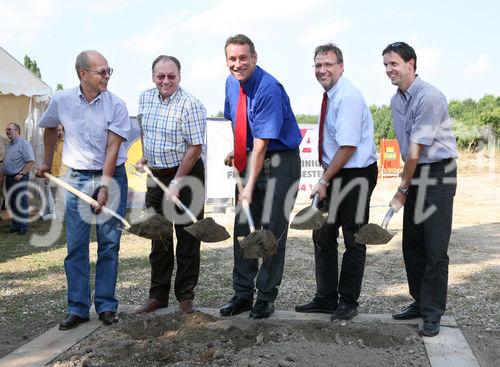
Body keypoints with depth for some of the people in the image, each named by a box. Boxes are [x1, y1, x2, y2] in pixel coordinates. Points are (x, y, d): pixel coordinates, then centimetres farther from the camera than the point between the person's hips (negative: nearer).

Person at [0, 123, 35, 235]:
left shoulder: (24, 144, -8)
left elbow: (31, 161, -16)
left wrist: (21, 174, -19)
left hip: (19, 178, -8)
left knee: (21, 203, -4)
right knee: (12, 203, 11)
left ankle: (23, 227, 1)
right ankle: (15, 225, 18)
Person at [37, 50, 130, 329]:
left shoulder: (116, 105, -10)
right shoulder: (61, 101, -3)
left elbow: (112, 149, -14)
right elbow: (50, 128, 18)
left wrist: (104, 187, -19)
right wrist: (48, 162, 23)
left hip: (112, 176, -1)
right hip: (77, 178, 2)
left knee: (109, 244, 3)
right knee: (76, 246, 2)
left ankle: (106, 306, 14)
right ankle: (78, 308, 12)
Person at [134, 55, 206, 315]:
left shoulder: (190, 105, -16)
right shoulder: (145, 98, 6)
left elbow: (195, 147, -19)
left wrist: (176, 183, -20)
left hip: (186, 174, -6)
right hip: (155, 175, 6)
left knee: (187, 237, 1)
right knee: (159, 237, 11)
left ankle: (185, 296, 13)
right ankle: (158, 295, 21)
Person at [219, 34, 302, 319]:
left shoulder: (269, 90, -22)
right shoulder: (232, 83, 4)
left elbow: (262, 144, -25)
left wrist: (250, 186, -27)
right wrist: (237, 151, 8)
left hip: (279, 161, -7)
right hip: (250, 159, 7)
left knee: (272, 229, -3)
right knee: (242, 227, 7)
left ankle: (266, 298, 11)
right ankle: (243, 294, 19)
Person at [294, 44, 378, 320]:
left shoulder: (348, 97, -18)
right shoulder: (329, 96, 10)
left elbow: (349, 146, -22)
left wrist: (325, 180, -17)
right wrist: (325, 178, 12)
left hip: (356, 176, -9)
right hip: (335, 174, 9)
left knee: (353, 241, 5)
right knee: (323, 237, 11)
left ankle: (348, 302, 19)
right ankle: (325, 299, 24)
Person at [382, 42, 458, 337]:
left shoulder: (430, 97, -18)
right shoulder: (396, 100, 9)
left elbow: (416, 150, -17)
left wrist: (402, 191, -10)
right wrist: (406, 186, 6)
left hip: (439, 173, -8)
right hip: (415, 174, 8)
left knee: (435, 248, -5)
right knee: (412, 244, 12)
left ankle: (433, 313, 6)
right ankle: (420, 301, 26)